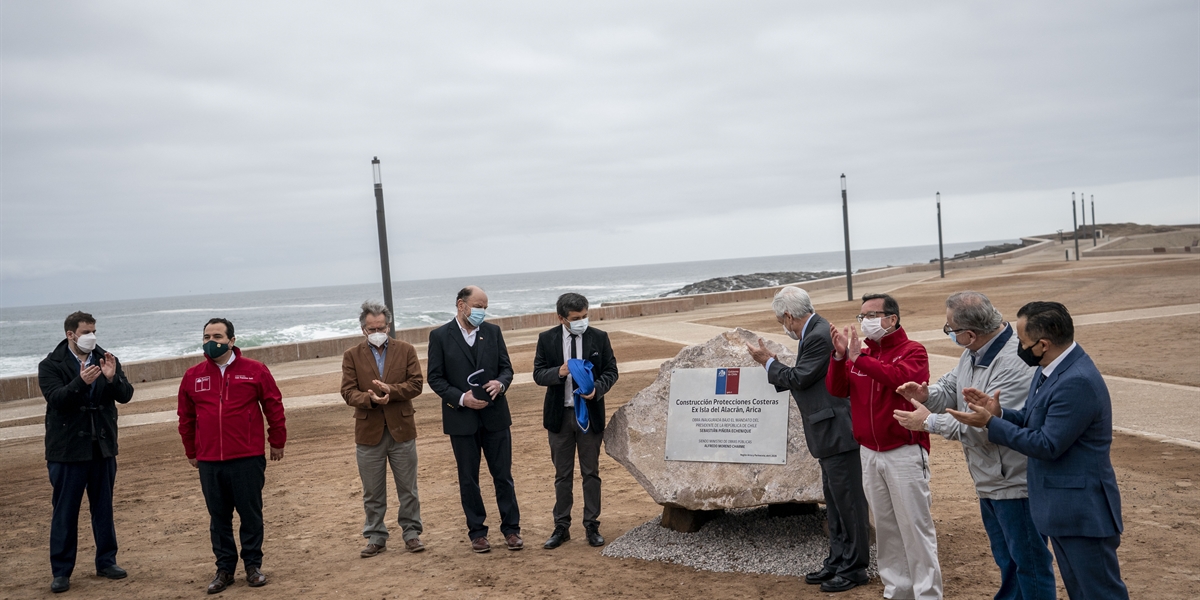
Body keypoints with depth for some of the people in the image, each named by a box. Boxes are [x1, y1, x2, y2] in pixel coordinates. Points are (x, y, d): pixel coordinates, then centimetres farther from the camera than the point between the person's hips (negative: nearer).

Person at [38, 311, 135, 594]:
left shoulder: (106, 360, 4)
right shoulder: (51, 365, -4)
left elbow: (125, 395, -5)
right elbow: (56, 398, -19)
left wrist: (112, 378, -24)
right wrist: (81, 382, -36)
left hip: (103, 448, 3)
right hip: (68, 449, -3)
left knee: (104, 508, 12)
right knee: (64, 512, 3)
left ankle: (106, 561, 24)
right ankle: (61, 571, 13)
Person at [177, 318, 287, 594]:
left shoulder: (254, 370, -3)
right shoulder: (192, 376, 5)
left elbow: (274, 407, 2)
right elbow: (186, 418, 14)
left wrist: (277, 442, 6)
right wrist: (191, 452, 17)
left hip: (248, 460, -3)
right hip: (209, 462, 3)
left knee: (251, 514, 5)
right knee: (218, 517, 10)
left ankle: (253, 565, 18)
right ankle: (225, 568, 21)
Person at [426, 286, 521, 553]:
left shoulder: (493, 332, 5)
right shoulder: (440, 336, -4)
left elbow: (506, 368, 7)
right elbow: (435, 378, -4)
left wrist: (500, 383, -16)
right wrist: (461, 398, -17)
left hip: (495, 415, 2)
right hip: (461, 419, -2)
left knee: (503, 475, 7)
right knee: (468, 479, 8)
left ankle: (511, 529, 18)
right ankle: (477, 532, 21)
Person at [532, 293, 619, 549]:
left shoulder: (599, 337, -3)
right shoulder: (547, 339, -3)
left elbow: (611, 371, 0)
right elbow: (538, 374, -3)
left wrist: (597, 389, -19)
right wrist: (558, 372, -23)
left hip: (590, 412, 0)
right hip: (559, 414, 0)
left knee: (591, 472, 8)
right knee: (562, 474, 9)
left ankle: (592, 526, 19)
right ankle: (561, 527, 19)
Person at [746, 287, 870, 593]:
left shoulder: (819, 336, -19)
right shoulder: (816, 332, 12)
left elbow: (798, 378, -16)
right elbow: (801, 379, 15)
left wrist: (768, 361, -4)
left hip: (838, 433, -11)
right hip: (830, 433, 11)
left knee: (848, 501, 0)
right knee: (835, 501, 17)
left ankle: (854, 567, 11)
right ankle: (837, 562, 28)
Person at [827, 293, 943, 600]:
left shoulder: (913, 351, -6)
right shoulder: (861, 353, 10)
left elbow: (903, 377, -26)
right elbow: (837, 389, 1)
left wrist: (860, 359, -27)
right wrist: (840, 356, -14)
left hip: (905, 454, -6)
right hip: (869, 454, 6)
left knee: (915, 526, -2)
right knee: (885, 527, 12)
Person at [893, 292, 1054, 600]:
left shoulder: (1015, 364, -28)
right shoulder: (973, 353, 3)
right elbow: (951, 388, 15)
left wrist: (929, 422, -21)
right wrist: (926, 394, -9)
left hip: (1015, 482, -10)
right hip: (989, 481, 10)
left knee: (1029, 562, 5)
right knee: (1006, 561, 24)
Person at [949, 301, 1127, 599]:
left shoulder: (1078, 382, -26)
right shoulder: (1050, 368, 4)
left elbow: (1048, 445, -24)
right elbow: (1032, 419, 13)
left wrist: (990, 424, -18)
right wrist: (998, 412, -7)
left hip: (1082, 511, -10)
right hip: (1062, 507, 10)